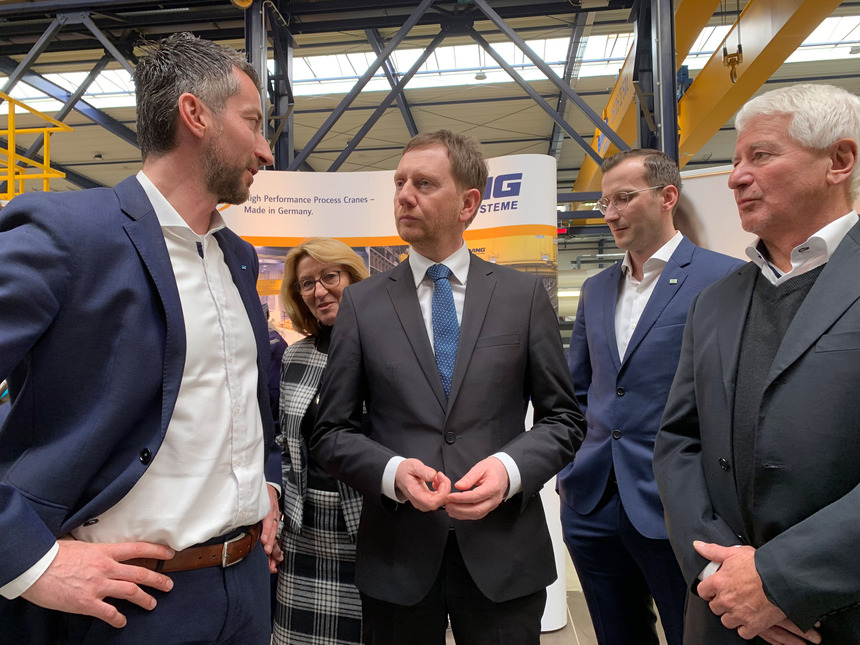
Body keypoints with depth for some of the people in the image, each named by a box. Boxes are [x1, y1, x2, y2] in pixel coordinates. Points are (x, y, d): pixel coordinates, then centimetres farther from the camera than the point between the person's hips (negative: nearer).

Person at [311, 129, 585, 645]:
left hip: (504, 555, 0)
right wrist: (392, 472, -15)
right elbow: (332, 432, 2)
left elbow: (564, 419, 3)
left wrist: (509, 468, -14)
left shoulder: (524, 294, 1)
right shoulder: (362, 302, 1)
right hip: (397, 556, 1)